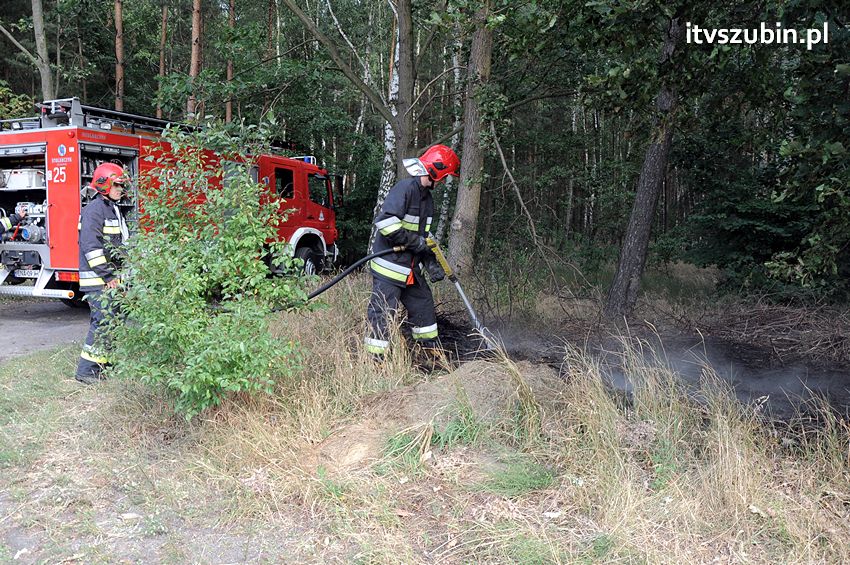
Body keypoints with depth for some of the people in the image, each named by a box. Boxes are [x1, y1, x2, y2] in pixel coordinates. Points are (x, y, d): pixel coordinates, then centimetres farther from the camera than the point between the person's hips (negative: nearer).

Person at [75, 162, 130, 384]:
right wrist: (108, 276, -20)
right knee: (102, 322, -11)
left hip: (111, 278, 10)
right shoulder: (94, 209, -13)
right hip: (97, 280, -10)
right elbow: (91, 246, -21)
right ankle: (86, 370, -5)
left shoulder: (113, 209, 18)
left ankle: (104, 362, 24)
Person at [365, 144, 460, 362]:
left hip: (411, 267, 10)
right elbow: (385, 221, -28)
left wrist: (431, 263, 8)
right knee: (383, 311, -6)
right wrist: (413, 240, -21)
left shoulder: (427, 198, 14)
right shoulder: (405, 188, -17)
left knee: (423, 303, 19)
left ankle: (428, 345, 35)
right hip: (389, 265, -10)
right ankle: (376, 357, 3)